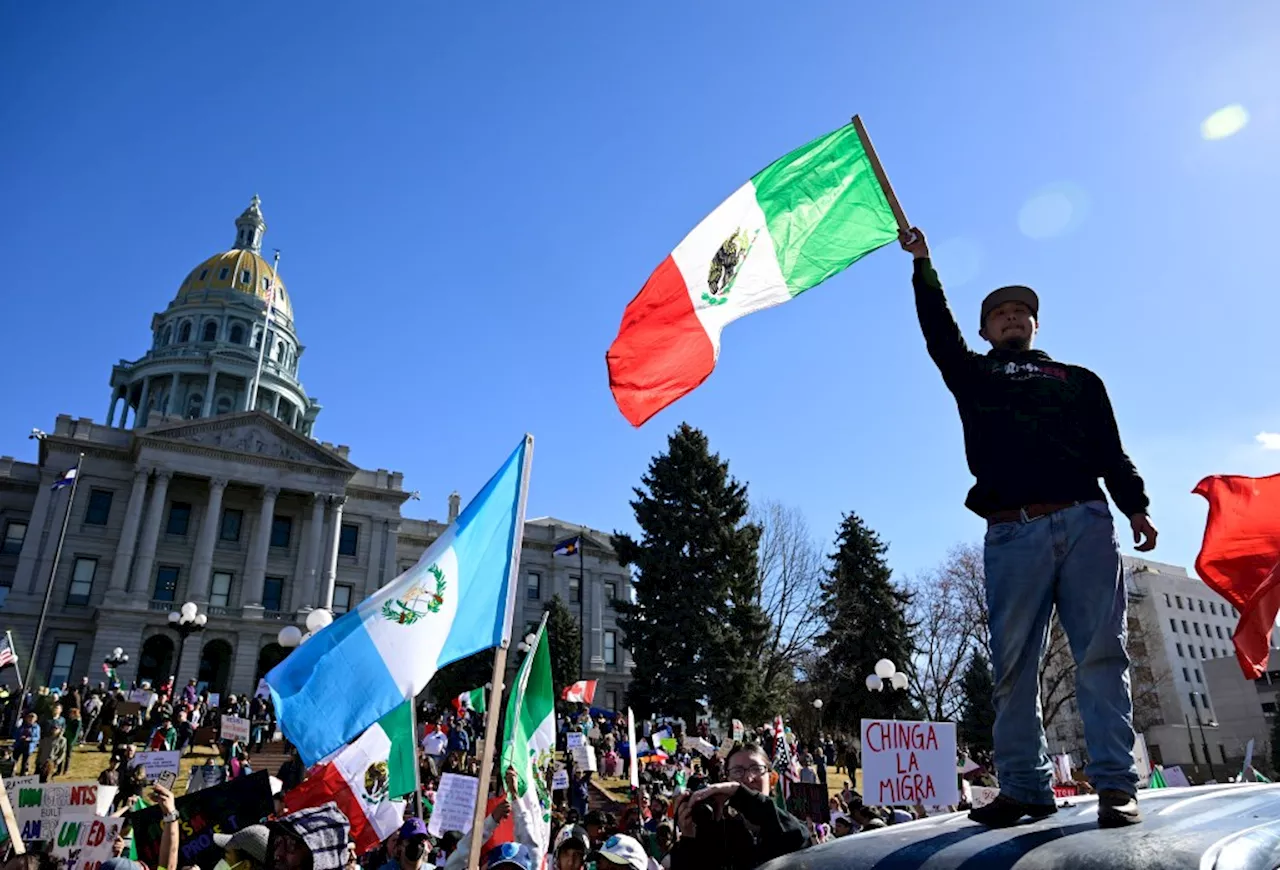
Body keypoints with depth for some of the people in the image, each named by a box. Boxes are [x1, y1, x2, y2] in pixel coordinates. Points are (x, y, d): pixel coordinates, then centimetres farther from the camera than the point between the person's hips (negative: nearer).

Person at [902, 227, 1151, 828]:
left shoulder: (1077, 380, 25)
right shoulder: (973, 376, 24)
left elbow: (1112, 451, 15)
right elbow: (938, 331, 11)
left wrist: (1135, 506, 1)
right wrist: (923, 266, 7)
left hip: (1087, 522, 1)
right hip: (1012, 532, 0)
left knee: (1101, 653, -6)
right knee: (1013, 664, -3)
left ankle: (1115, 785, -2)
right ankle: (1024, 787, 1)